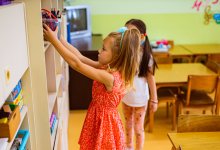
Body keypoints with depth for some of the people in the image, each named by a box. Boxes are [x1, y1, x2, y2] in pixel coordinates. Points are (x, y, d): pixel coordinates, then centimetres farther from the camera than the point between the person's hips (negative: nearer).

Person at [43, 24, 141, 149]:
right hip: (101, 119, 8)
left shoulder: (109, 77, -29)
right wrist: (59, 38, -6)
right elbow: (81, 57, -2)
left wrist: (54, 40, -22)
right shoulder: (108, 69, -4)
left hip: (104, 123, -8)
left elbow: (77, 64, -27)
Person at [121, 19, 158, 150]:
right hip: (126, 96, 4)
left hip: (140, 97, -4)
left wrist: (154, 99, -8)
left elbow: (151, 78, -12)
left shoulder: (146, 55, -18)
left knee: (138, 128, 11)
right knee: (128, 124, 25)